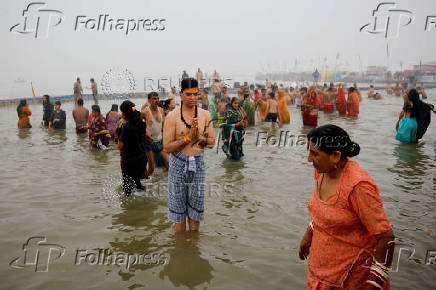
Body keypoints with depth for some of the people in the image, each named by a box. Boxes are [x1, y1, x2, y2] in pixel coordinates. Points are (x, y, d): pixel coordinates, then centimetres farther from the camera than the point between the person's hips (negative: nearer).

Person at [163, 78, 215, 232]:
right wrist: (188, 137, -19)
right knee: (179, 209, 10)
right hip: (178, 164, -2)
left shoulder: (205, 115, 2)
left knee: (195, 208, 12)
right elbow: (167, 147, -12)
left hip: (198, 163, 3)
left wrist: (201, 138, -16)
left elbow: (212, 141, 5)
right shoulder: (172, 117, -8)